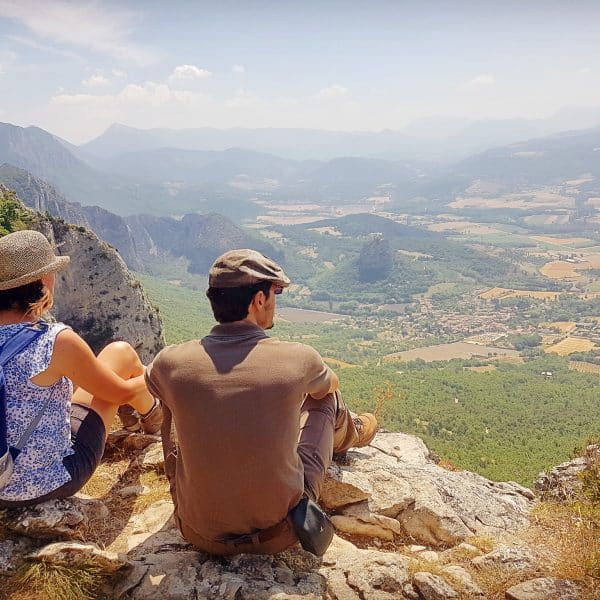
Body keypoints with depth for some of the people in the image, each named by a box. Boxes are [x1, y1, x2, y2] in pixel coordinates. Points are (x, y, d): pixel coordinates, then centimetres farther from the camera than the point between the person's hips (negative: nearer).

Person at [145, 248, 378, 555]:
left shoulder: (171, 363, -16)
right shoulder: (299, 359, -18)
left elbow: (150, 381, 12)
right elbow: (330, 384, 8)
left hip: (201, 534, 1)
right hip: (280, 533, -1)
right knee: (326, 398, 16)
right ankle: (350, 433, 54)